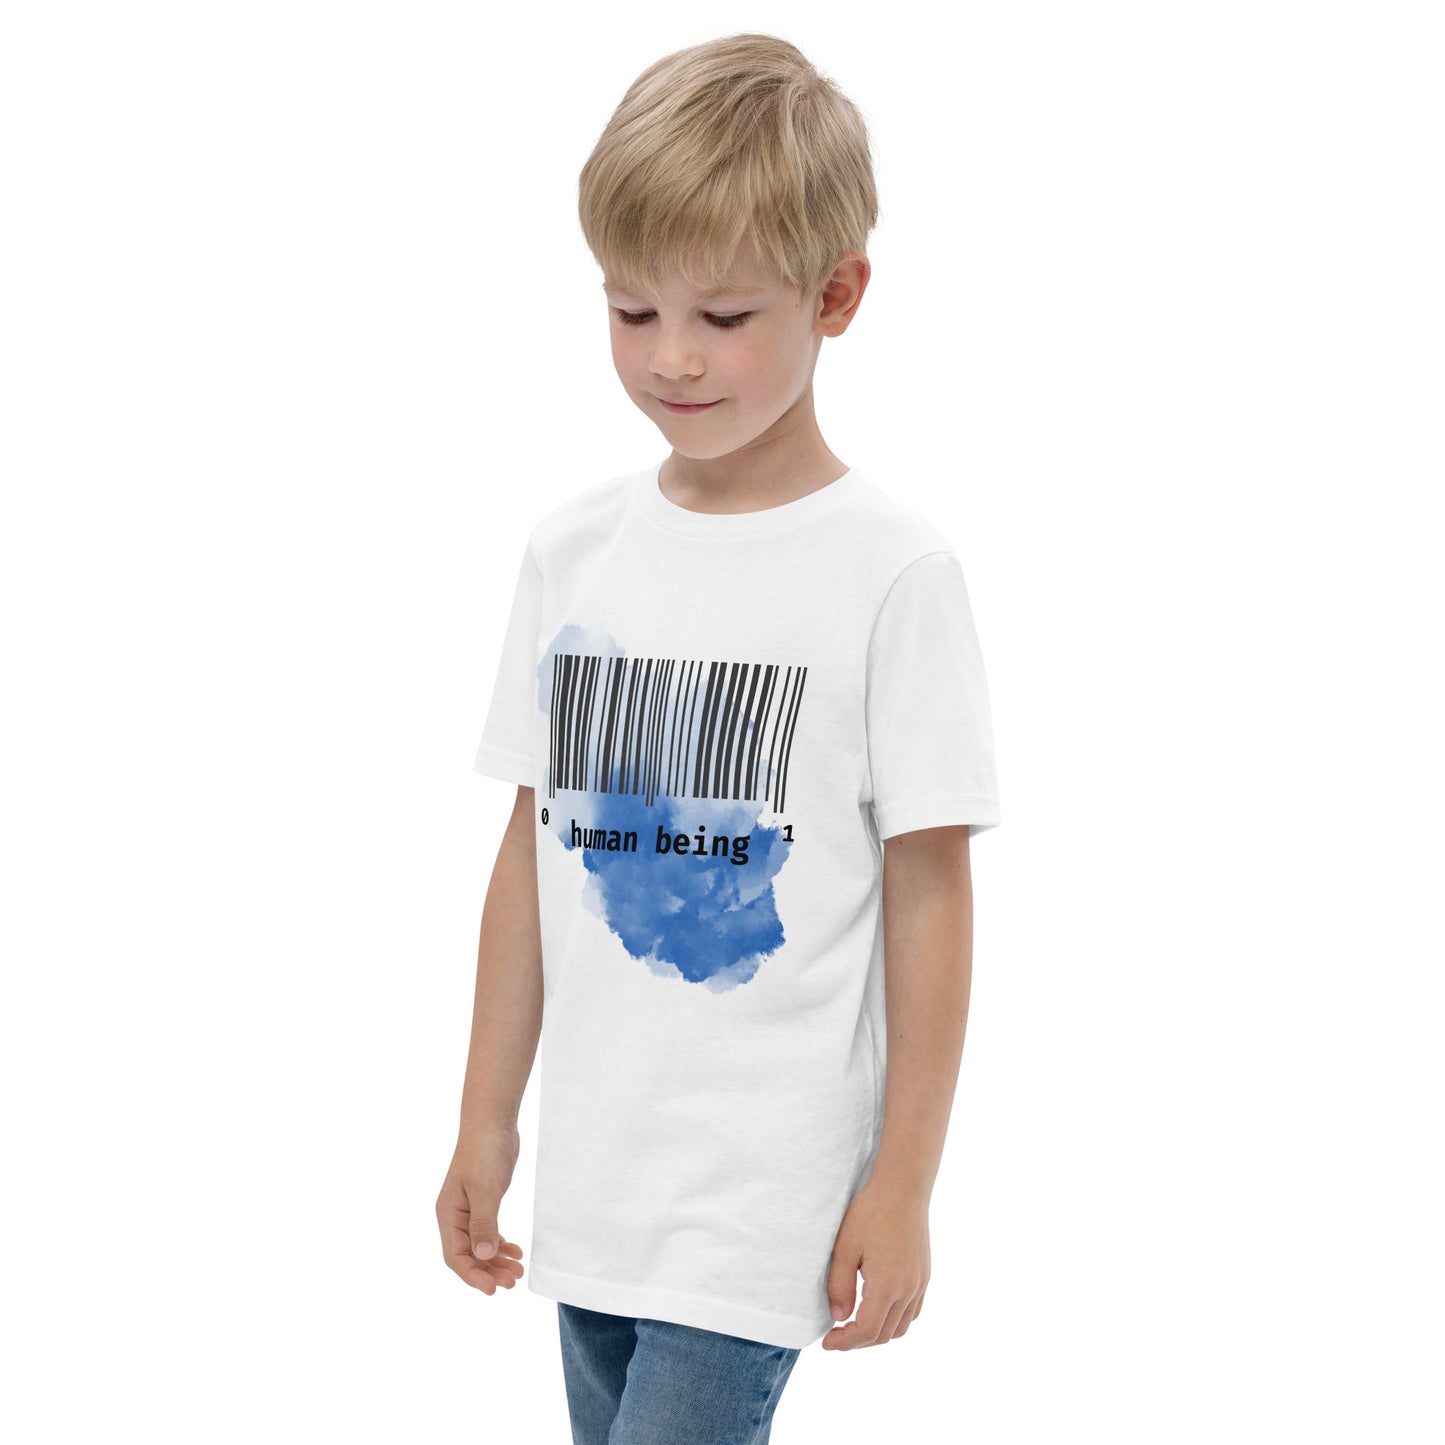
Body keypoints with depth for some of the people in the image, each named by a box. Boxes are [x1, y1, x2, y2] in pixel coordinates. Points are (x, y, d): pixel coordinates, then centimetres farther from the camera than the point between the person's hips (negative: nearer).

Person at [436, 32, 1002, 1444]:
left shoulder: (889, 568, -9)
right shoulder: (572, 549, 5)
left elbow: (928, 894, -7)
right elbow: (533, 848, 11)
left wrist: (903, 1183, -6)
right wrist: (487, 1121, 12)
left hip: (770, 1187, -5)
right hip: (596, 1168, 5)